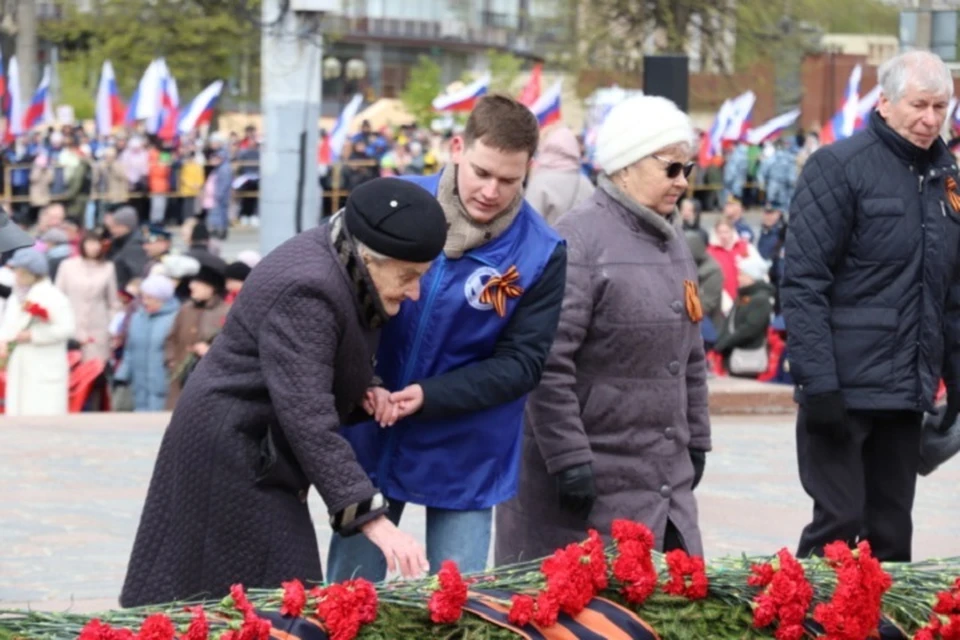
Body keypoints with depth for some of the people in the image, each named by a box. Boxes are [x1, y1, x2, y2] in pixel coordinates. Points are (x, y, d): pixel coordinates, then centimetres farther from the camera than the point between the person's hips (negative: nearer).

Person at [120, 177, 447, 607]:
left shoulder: (342, 262, 2)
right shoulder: (306, 290, -27)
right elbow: (308, 418, -33)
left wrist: (367, 392, -2)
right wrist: (371, 518, -35)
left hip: (251, 446, 10)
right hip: (233, 451, -10)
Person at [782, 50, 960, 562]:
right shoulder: (840, 166, -7)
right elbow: (803, 282, -13)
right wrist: (817, 381, -18)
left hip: (907, 393, 6)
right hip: (845, 389, -6)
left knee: (892, 537, 9)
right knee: (839, 527, -5)